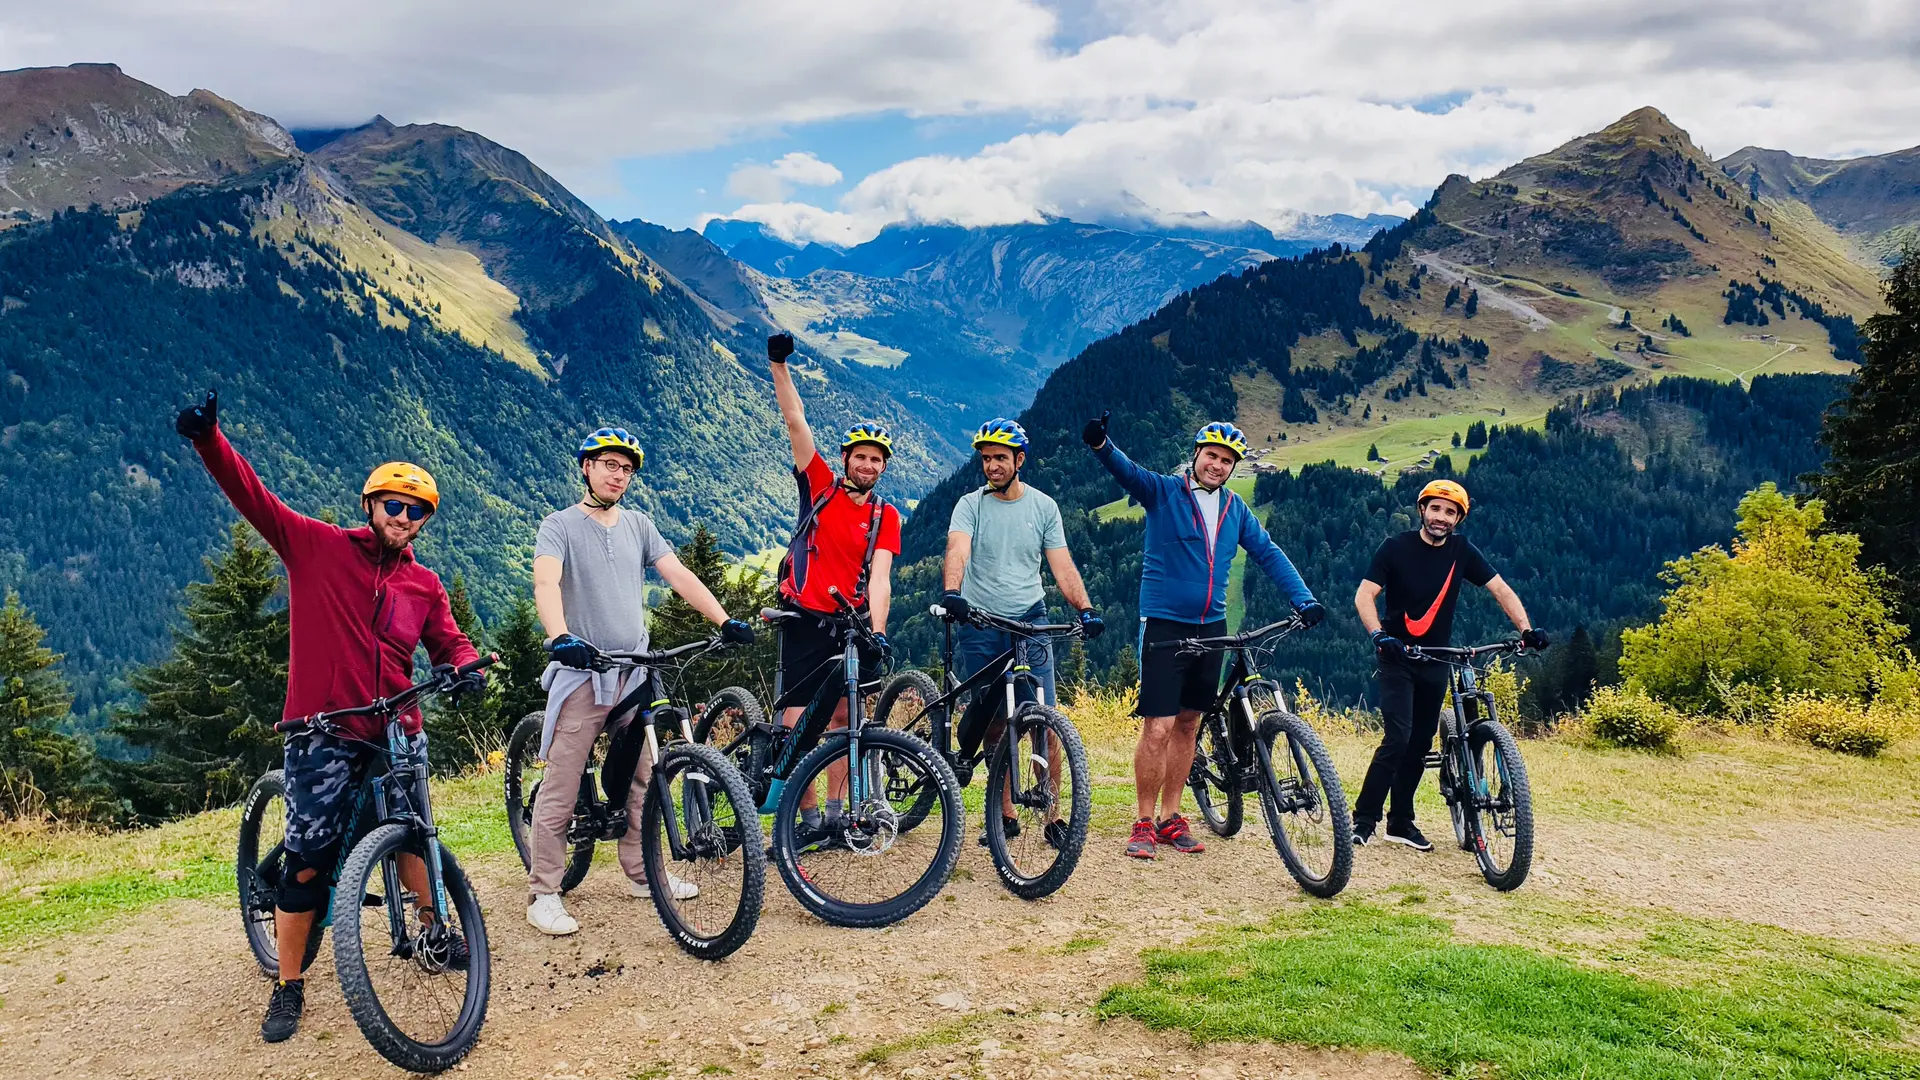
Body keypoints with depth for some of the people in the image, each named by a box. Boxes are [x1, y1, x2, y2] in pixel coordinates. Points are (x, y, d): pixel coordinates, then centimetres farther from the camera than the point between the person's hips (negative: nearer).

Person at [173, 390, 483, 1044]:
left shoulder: (424, 585, 9)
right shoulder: (318, 548, -2)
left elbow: (449, 642, 11)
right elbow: (254, 497, -9)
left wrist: (466, 666, -13)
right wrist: (208, 437, -24)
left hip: (395, 731, 4)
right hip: (324, 728, -4)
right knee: (309, 860, -5)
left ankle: (434, 928, 40)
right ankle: (289, 986, 9)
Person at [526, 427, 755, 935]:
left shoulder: (638, 525, 12)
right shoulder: (560, 525, -2)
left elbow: (678, 575, 3)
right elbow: (546, 582, -19)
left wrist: (725, 620, -10)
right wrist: (560, 637, -37)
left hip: (635, 673, 5)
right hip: (582, 672, -5)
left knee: (643, 779, 10)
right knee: (561, 786, -5)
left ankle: (642, 874, 23)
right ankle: (543, 893, 3)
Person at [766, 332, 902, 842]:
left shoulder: (885, 517, 2)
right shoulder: (820, 485, 1)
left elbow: (879, 578, -10)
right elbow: (795, 420, -5)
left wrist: (877, 631, -24)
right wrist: (779, 365, -14)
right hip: (804, 619, -1)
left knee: (843, 716, 4)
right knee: (796, 721, -5)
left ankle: (835, 811, 15)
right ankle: (809, 817, 4)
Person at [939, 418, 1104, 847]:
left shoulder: (1043, 507, 6)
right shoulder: (970, 504, 1)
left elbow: (1062, 566, 2)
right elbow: (957, 552, -16)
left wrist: (1085, 608, -15)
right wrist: (951, 592, -37)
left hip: (1029, 623, 0)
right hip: (978, 625, 0)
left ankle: (1052, 816, 4)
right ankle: (1006, 815, 17)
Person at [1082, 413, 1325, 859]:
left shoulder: (1235, 509, 9)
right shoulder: (1164, 492, -5)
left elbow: (1269, 554, 9)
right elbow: (1127, 471, -22)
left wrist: (1304, 600, -3)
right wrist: (1101, 444, -43)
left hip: (1210, 629, 5)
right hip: (1164, 626, -5)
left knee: (1188, 724, 12)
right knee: (1158, 728, -9)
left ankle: (1170, 818, 23)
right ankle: (1144, 822, 5)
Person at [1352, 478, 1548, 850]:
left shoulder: (1462, 552, 0)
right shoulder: (1396, 548, -11)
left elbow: (1501, 590, 0)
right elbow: (1364, 595, -16)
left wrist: (1526, 630, -15)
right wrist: (1378, 635, -33)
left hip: (1436, 662, 5)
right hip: (1398, 658, -4)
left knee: (1421, 743, 9)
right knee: (1398, 738, -17)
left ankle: (1400, 822, 21)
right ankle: (1364, 819, -9)